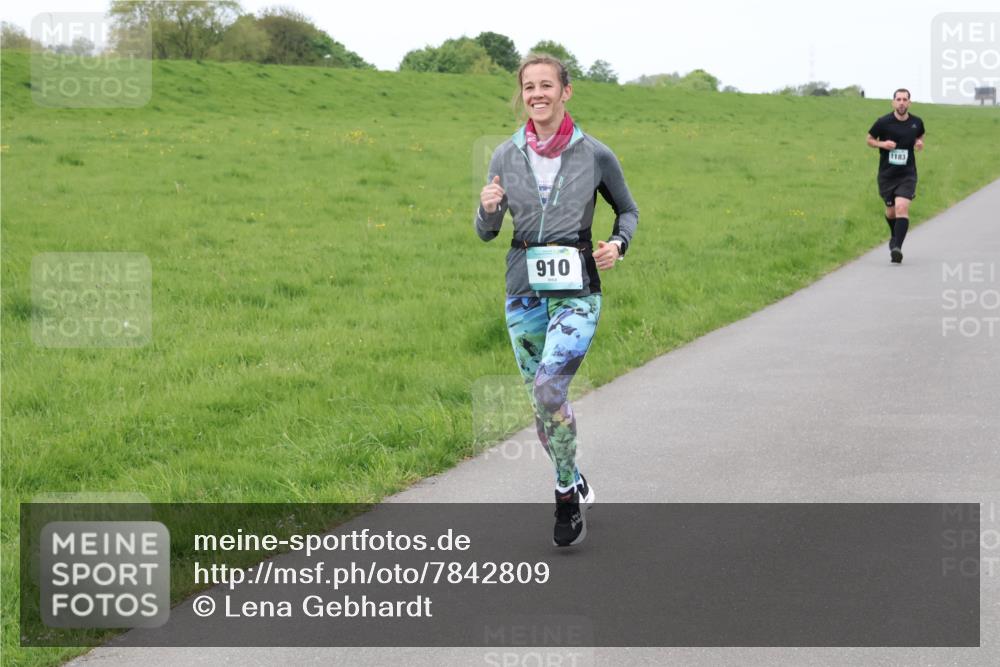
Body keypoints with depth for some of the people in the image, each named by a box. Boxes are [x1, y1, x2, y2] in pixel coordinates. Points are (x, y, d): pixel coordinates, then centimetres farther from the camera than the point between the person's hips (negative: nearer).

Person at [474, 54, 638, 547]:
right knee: (543, 405, 10)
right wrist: (488, 207, -14)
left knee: (548, 386, -23)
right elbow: (486, 233, 8)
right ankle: (575, 484, 33)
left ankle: (566, 492, -6)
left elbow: (628, 211, 12)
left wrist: (618, 243, -9)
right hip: (524, 293, 4)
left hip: (577, 293, -3)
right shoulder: (506, 156, 3)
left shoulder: (595, 155, -3)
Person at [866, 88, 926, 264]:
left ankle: (897, 247, -23)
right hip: (886, 174, 1)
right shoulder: (883, 122, -6)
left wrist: (920, 143, -2)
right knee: (891, 211, 11)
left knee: (902, 208, -19)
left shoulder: (916, 123, 0)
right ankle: (894, 236, 43)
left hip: (907, 174, -1)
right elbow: (870, 139, 7)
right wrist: (882, 144, -13)